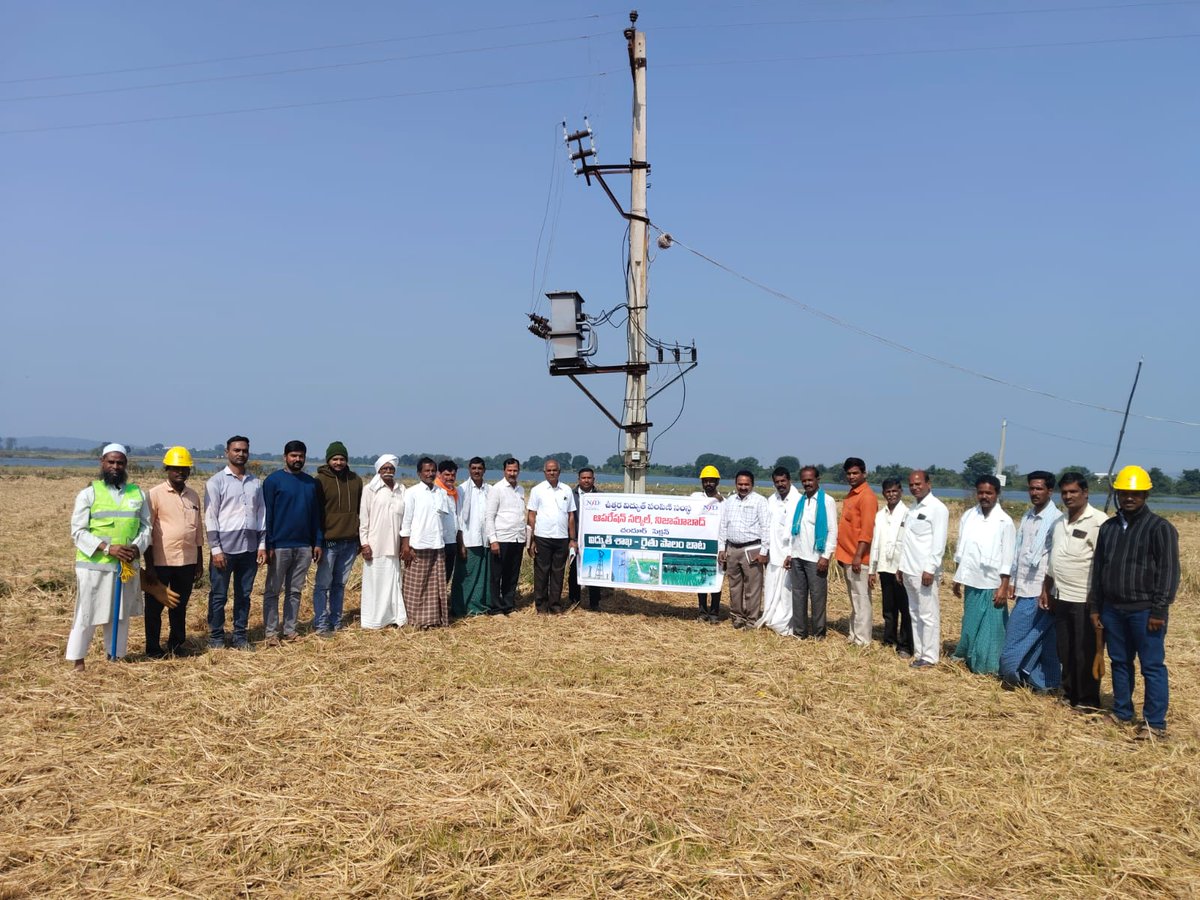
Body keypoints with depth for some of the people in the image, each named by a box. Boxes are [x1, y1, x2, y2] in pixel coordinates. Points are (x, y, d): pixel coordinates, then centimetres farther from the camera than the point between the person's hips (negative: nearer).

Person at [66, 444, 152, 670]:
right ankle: (77, 659, 15)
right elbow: (78, 531, -7)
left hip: (127, 566, 4)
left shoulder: (137, 493, 8)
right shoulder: (88, 494, -3)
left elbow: (146, 526, 9)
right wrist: (107, 548, -19)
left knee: (121, 615, 12)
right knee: (87, 615, 2)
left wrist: (137, 547, -11)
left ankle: (115, 657, 24)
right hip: (94, 566, -3)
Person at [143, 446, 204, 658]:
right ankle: (153, 648, 18)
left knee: (180, 605, 14)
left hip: (187, 561, 4)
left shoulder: (193, 496, 9)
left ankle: (176, 643, 27)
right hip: (161, 561, -4)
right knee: (155, 606, 7)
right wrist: (149, 565, -10)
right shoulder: (155, 494, -6)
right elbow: (147, 530, -8)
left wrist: (200, 559, 14)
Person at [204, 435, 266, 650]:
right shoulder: (216, 481, -2)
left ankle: (240, 636, 20)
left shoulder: (255, 483, 11)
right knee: (218, 595, 4)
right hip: (225, 548, -4)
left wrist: (262, 545, 5)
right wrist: (216, 549, -11)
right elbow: (210, 517, -6)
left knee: (244, 595, 10)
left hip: (249, 548, 4)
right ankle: (216, 637, 15)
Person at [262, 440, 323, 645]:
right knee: (272, 591, 4)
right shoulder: (273, 480, -4)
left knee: (295, 591, 10)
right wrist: (268, 545, -11)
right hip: (280, 546, -4)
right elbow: (267, 514, -6)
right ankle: (270, 632, 10)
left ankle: (290, 630, 18)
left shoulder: (311, 482, 9)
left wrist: (318, 542, 6)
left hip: (304, 546, 4)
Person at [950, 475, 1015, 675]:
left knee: (991, 627, 2)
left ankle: (989, 666, 13)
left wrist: (1004, 587, -12)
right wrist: (957, 579, 11)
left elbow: (1007, 558, -9)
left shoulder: (1004, 522, -9)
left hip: (992, 584, -4)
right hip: (971, 582, 4)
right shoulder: (968, 516, 4)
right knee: (970, 623, 15)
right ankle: (969, 657, 28)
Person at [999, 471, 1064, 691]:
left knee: (1017, 636, -3)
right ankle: (1043, 680, 18)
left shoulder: (1055, 519, -13)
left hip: (1039, 590, -7)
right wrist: (1012, 581, 14)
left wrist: (1047, 589, -18)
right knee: (1041, 637, 12)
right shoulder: (1027, 516, 12)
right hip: (1024, 588, 7)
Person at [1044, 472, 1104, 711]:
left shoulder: (1098, 521, -11)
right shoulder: (1059, 521, 13)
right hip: (1061, 597, 7)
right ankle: (1069, 694, 26)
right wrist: (1047, 590, 17)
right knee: (1065, 651, 14)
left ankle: (1088, 700, 13)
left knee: (1086, 652, 1)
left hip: (1085, 599, -7)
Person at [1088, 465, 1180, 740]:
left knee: (1152, 667, 0)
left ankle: (1155, 724, 7)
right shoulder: (1108, 528, 12)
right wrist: (1095, 606, 13)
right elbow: (1098, 569, 15)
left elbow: (1169, 572, -10)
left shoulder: (1160, 528, -6)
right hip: (1113, 609, 6)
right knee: (1119, 662, 14)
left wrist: (1159, 610, -14)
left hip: (1144, 611, -6)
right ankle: (1122, 713, 26)